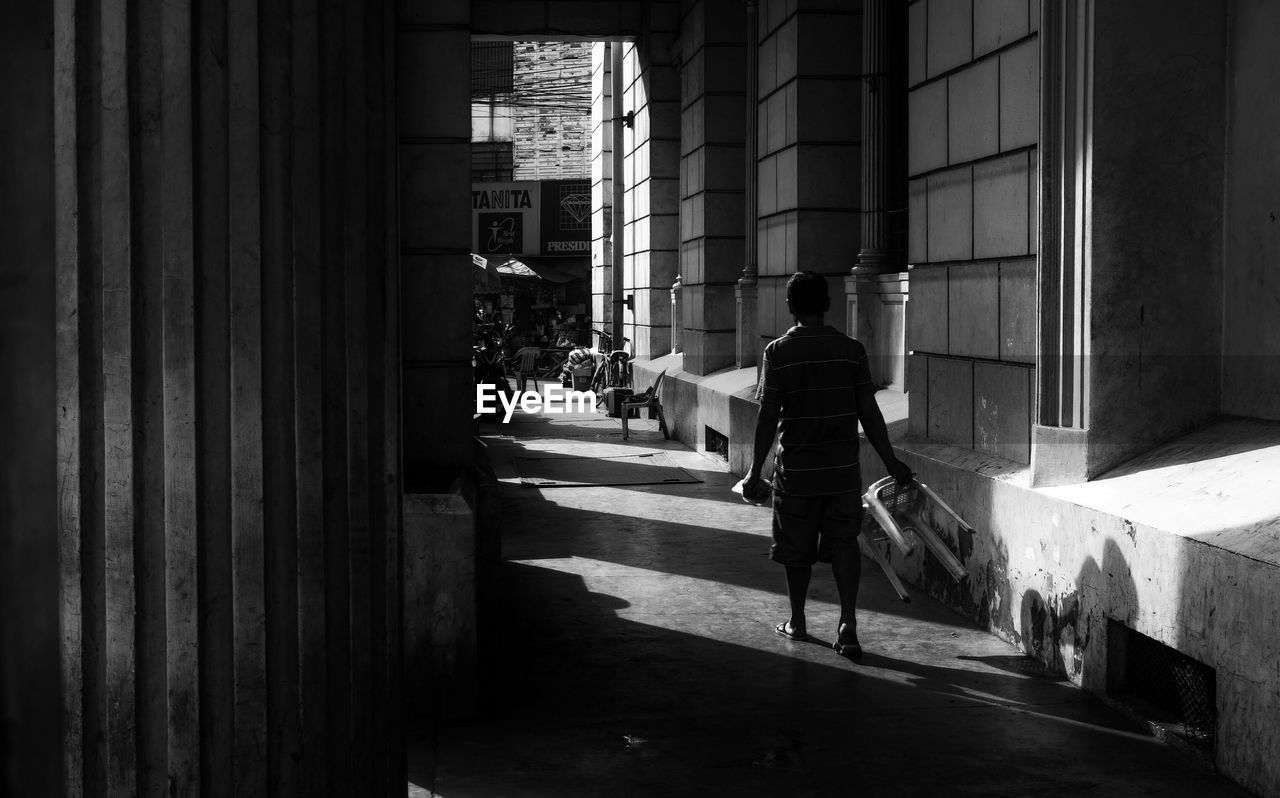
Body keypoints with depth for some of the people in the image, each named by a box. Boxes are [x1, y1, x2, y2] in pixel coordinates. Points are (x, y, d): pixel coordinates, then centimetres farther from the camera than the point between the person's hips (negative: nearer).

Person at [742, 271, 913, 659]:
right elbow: (868, 412, -2)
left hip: (795, 469, -1)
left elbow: (768, 417, -8)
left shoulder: (777, 352, -6)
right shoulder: (851, 349, -2)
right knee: (844, 542, 9)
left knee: (797, 548, 13)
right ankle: (848, 621, -4)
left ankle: (797, 622, 27)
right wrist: (891, 461, 8)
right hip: (843, 467, 1)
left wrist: (755, 473, -1)